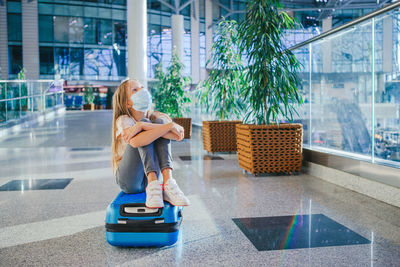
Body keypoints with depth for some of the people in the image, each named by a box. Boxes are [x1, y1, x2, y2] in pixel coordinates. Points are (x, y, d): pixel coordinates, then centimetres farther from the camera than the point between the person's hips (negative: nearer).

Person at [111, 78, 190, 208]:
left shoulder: (155, 117, 5)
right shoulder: (123, 119, -7)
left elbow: (179, 135, -18)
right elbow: (135, 142, -31)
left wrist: (140, 126, -27)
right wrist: (170, 125, -30)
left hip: (148, 177, 4)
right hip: (129, 180, -4)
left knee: (160, 121, -13)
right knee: (145, 122, -20)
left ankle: (168, 181, -26)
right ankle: (153, 185, -30)